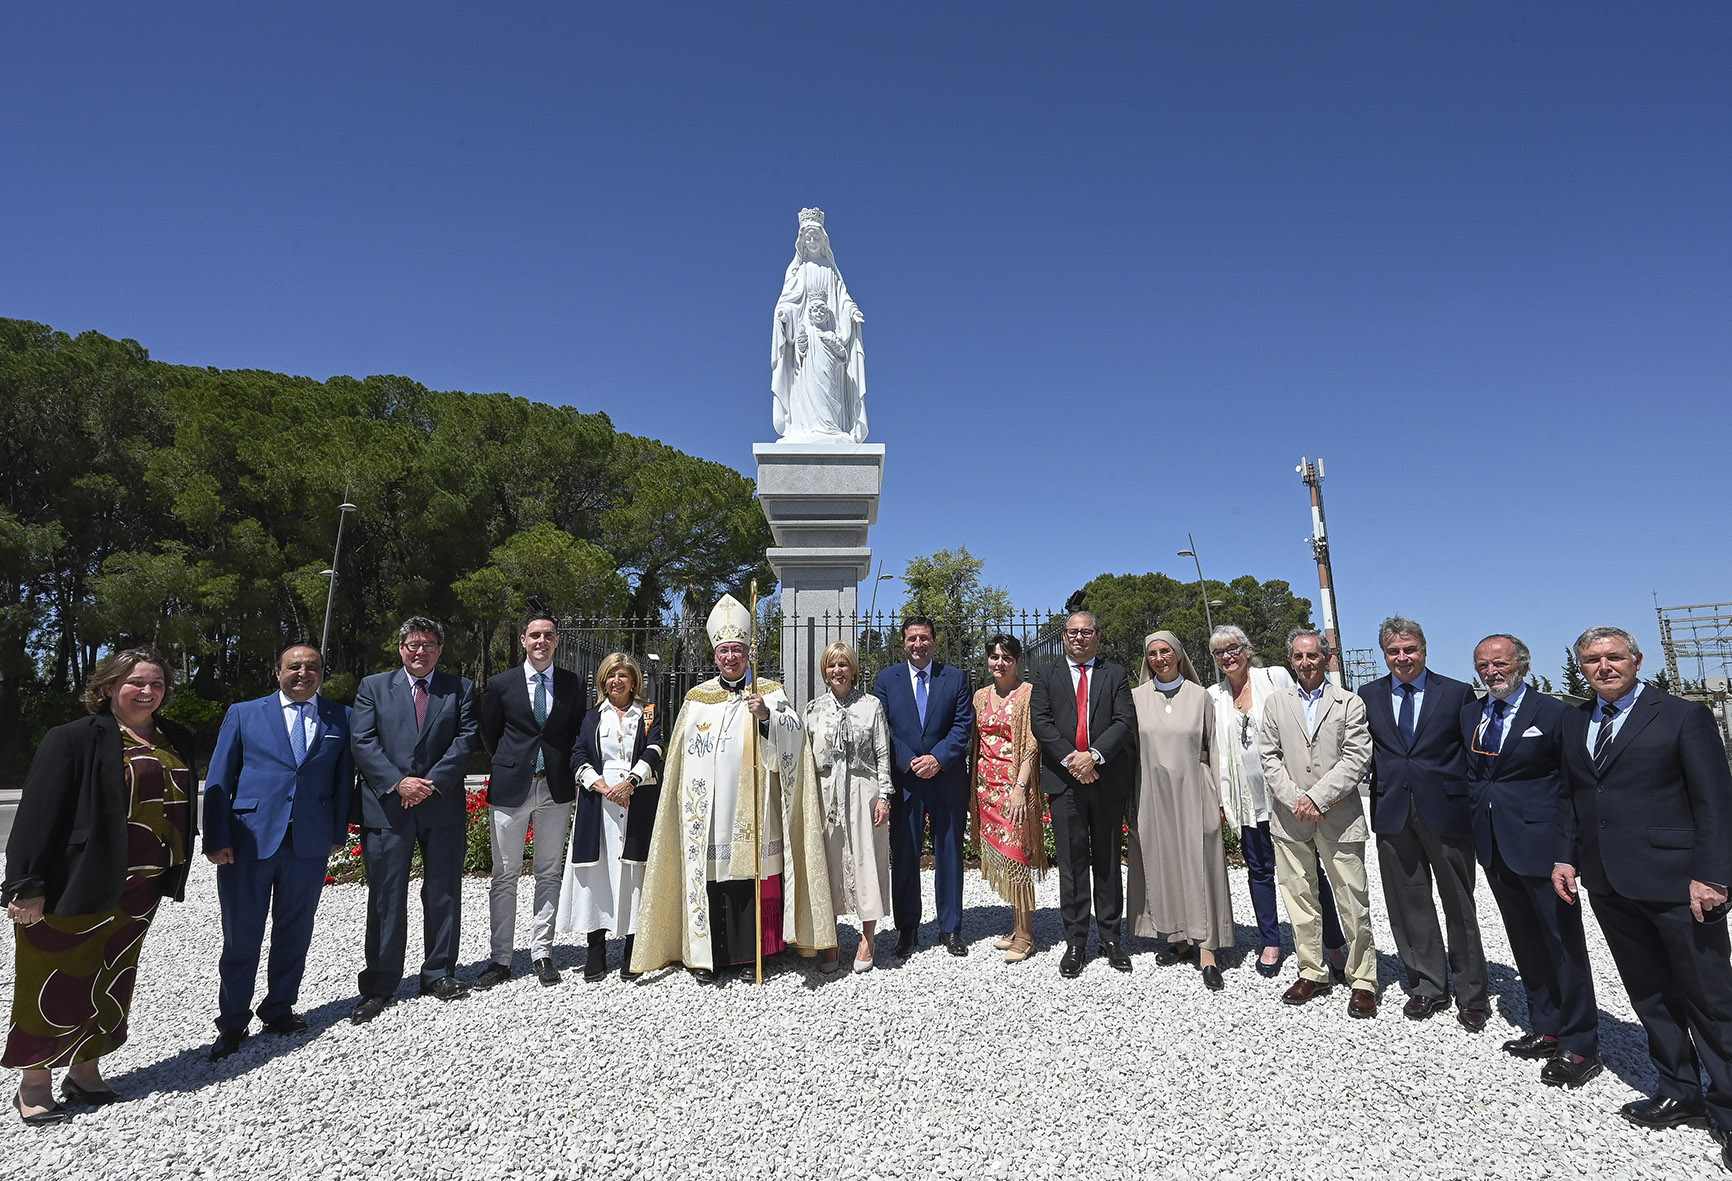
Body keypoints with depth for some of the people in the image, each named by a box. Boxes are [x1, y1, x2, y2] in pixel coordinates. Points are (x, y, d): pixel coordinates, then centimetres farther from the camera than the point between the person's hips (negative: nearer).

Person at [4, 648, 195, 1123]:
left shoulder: (176, 741, 8)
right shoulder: (75, 739, -11)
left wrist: (173, 872, 12)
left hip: (139, 889, 6)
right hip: (75, 888, -5)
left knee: (110, 982, 15)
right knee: (57, 984, 7)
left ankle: (85, 1071, 30)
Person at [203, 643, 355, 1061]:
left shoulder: (340, 718, 6)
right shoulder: (243, 714, 5)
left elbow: (344, 779, 7)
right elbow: (218, 780, 3)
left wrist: (339, 833, 2)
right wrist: (217, 838, -5)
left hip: (311, 843, 1)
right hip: (249, 839, -1)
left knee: (294, 931, 12)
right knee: (241, 933, 7)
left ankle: (279, 1009, 30)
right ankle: (232, 1022, 25)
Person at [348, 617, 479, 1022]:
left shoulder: (460, 689, 7)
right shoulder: (373, 687, 7)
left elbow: (466, 739, -2)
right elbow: (362, 742, -2)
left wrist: (432, 782, -13)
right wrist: (397, 782, -13)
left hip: (443, 804, 1)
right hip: (386, 805, 0)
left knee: (443, 893, 9)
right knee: (385, 897, 6)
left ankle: (439, 973, 24)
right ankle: (379, 985, 20)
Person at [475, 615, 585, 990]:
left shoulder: (573, 684, 3)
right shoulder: (501, 684, 1)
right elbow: (488, 734, 10)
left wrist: (569, 770, 5)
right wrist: (509, 765, 9)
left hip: (556, 790, 1)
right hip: (510, 789, -1)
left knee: (549, 874, 9)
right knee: (505, 876, 7)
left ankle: (542, 953, 21)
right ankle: (501, 958, 19)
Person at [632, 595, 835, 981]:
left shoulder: (769, 692, 5)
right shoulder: (697, 698, 11)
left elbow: (794, 732, -8)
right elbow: (684, 753, 16)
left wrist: (766, 715, -26)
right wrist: (689, 801, 12)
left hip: (754, 803, -1)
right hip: (710, 806, 1)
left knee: (756, 872, 1)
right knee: (710, 871, 0)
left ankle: (754, 948, 15)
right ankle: (708, 954, 13)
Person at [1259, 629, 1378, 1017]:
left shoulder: (1349, 704, 2)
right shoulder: (1277, 702, 9)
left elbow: (1356, 758, -6)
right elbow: (1269, 757, 5)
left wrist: (1317, 797, -13)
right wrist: (1295, 800, -7)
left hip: (1338, 815, -2)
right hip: (1290, 816, 3)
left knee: (1353, 901, 3)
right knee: (1300, 898, 10)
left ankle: (1363, 980, 18)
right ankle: (1313, 973, 23)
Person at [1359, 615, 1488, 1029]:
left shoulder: (1457, 693, -1)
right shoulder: (1368, 696, 5)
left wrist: (1477, 808, -5)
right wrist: (1376, 799, 4)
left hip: (1446, 809, -2)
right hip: (1392, 811, 2)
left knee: (1459, 907, 9)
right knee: (1408, 905, 11)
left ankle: (1471, 995, 25)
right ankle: (1428, 987, 26)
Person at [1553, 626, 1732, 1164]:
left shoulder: (1684, 716, -5)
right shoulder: (1575, 723, 10)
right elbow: (1570, 795, 14)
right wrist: (1566, 855, 6)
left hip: (1675, 882, -5)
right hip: (1609, 883, 5)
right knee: (1649, 994, 15)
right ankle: (1679, 1092, 30)